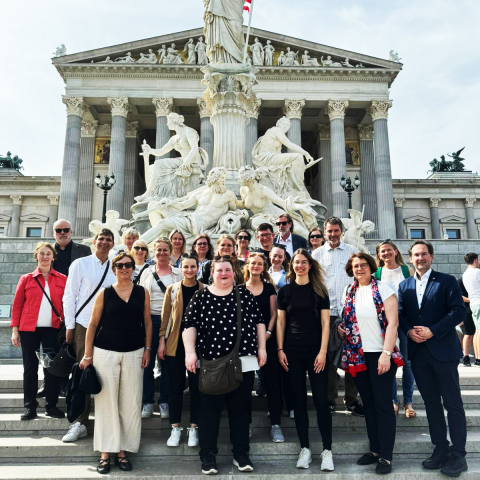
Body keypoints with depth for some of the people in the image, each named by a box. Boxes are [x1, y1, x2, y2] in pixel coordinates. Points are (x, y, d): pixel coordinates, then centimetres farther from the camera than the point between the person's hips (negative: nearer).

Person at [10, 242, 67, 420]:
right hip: (29, 329, 0)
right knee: (30, 368, 7)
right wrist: (14, 329, -1)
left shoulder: (62, 279, 4)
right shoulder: (26, 279, 5)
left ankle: (51, 406, 15)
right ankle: (30, 407, 17)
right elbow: (17, 305, 5)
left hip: (52, 329, 0)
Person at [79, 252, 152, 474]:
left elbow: (147, 322, 8)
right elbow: (93, 324, 1)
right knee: (106, 402, 5)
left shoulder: (142, 292, 3)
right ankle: (105, 453, 17)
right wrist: (87, 354, -2)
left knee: (130, 404, 6)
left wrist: (147, 349, 2)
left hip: (134, 353, 2)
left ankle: (122, 450, 21)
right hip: (105, 353, -1)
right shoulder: (104, 293, -1)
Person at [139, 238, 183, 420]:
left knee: (167, 362, 6)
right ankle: (147, 401, 18)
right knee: (147, 362, 3)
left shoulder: (178, 274, 4)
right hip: (150, 319, 1)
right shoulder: (147, 272, 7)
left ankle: (164, 401, 19)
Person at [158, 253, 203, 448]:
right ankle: (175, 428, 20)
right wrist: (162, 341, 1)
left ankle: (193, 428, 20)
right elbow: (165, 317, 5)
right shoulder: (172, 289, 3)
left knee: (196, 386, 6)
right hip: (175, 344, 1)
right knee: (176, 386, 7)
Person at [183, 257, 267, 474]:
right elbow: (190, 324, 0)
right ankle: (208, 455, 21)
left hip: (243, 362, 1)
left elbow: (258, 321, 8)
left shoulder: (244, 294, 5)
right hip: (211, 363, -1)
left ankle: (241, 454, 24)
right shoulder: (201, 296, 2)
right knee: (209, 409, 7)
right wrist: (190, 352, -9)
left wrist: (261, 348, 3)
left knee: (240, 409, 10)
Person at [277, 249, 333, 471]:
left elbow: (325, 322, -1)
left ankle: (327, 450, 10)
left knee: (321, 399, -2)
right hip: (292, 350, 2)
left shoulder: (320, 290, 1)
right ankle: (305, 448, 18)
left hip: (315, 350, -1)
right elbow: (280, 322, 6)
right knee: (299, 399, 7)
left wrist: (323, 351, -9)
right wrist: (280, 349, -1)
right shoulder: (285, 290, 5)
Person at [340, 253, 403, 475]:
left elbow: (393, 322, -12)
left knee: (383, 404, 1)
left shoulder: (383, 289, -7)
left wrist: (386, 353, -18)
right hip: (358, 355, 5)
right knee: (368, 403, 12)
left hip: (380, 354, -5)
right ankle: (375, 450, 24)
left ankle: (386, 456, 10)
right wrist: (340, 327, -2)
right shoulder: (348, 292, 8)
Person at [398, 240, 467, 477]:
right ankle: (441, 449, 24)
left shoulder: (447, 281, -2)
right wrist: (409, 331, -11)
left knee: (452, 403, 2)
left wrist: (433, 331, -17)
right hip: (418, 352, 5)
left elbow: (458, 311, -10)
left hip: (443, 350, -4)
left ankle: (458, 455, 12)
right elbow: (400, 314, 8)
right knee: (431, 403, 13)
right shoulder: (404, 286, 11)